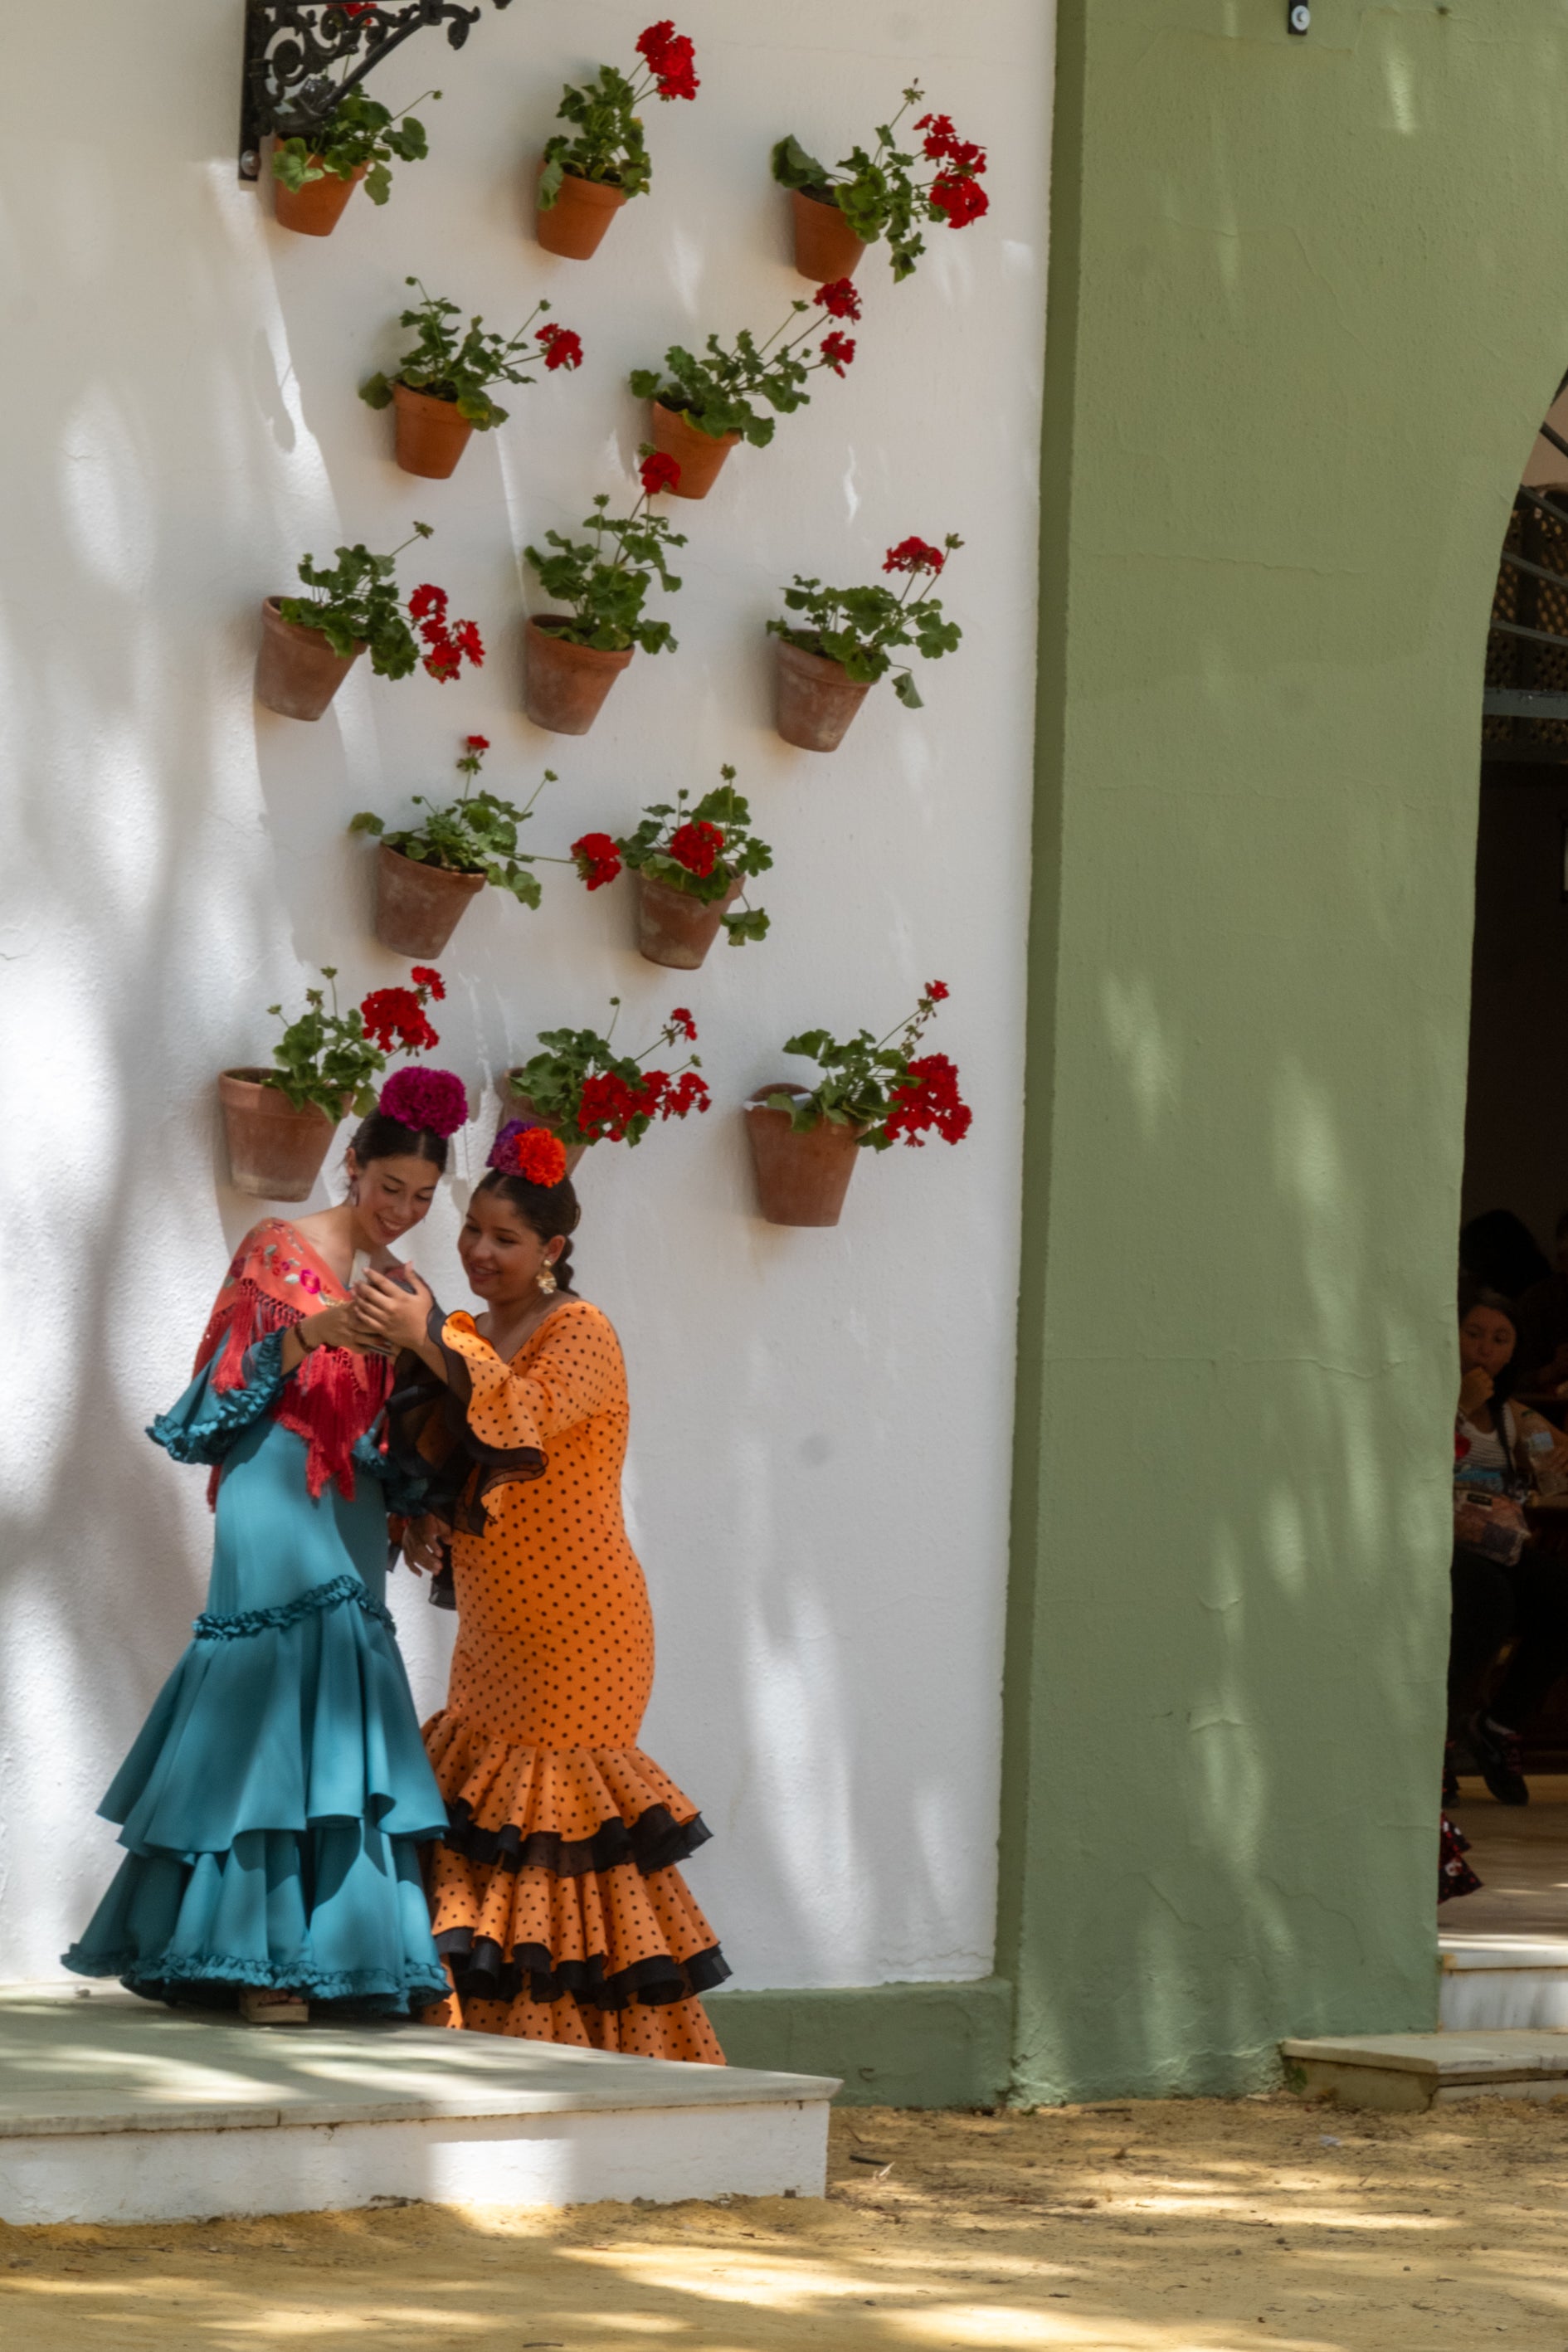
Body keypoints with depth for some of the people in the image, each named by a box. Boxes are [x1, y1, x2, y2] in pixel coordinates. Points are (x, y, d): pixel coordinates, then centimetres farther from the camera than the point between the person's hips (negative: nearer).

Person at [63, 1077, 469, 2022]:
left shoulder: (401, 1284, 17)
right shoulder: (277, 1247, -1)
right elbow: (227, 1379, -9)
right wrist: (307, 1335, -25)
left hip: (352, 1509, 6)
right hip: (277, 1495, -6)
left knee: (337, 1716, 1)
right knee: (284, 1691, -15)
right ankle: (263, 1959, -16)